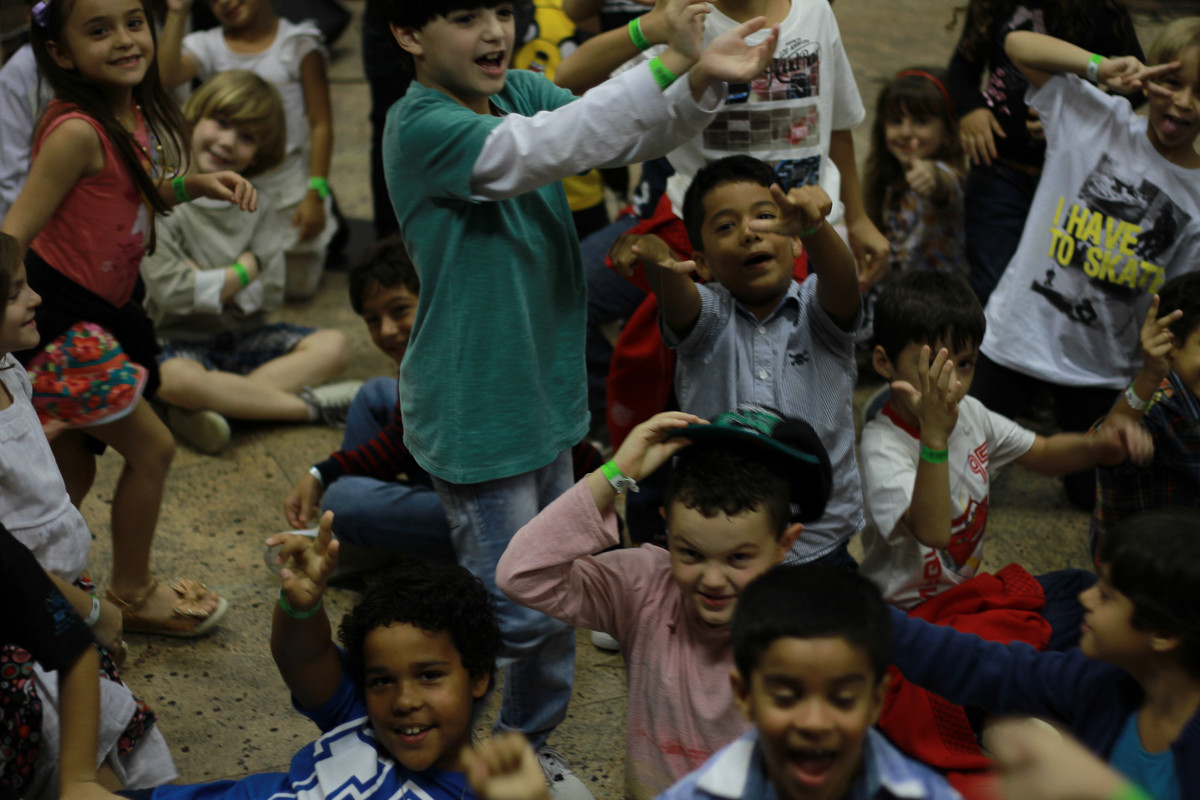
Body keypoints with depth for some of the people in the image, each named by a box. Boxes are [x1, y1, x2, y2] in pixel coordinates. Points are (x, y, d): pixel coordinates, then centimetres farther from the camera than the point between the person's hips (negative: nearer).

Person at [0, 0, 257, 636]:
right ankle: (132, 594, 26)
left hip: (98, 315, 8)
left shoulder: (134, 115, 1)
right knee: (151, 449, 6)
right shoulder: (77, 131, -24)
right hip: (61, 322, -8)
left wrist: (195, 184, 5)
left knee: (73, 470, 19)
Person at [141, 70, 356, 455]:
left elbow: (271, 291, -3)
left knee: (334, 345, -13)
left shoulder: (257, 206, 5)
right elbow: (170, 291, -20)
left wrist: (207, 282, -15)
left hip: (244, 335, 6)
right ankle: (309, 404, -26)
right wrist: (243, 272, -10)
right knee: (174, 379, -39)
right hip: (180, 341, -5)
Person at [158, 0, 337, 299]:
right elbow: (165, 76, -23)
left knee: (298, 286, 7)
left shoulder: (298, 43, -6)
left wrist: (316, 193, -12)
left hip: (289, 185, -2)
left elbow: (320, 123, -6)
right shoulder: (208, 46, -2)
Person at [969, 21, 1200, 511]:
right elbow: (1018, 44, -10)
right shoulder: (1101, 121, -8)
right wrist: (1101, 68, -22)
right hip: (1017, 337, -1)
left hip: (1101, 367, 1)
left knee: (1094, 494, 16)